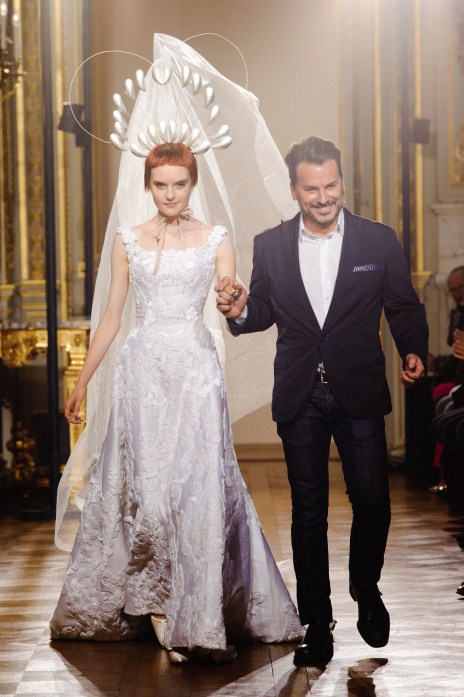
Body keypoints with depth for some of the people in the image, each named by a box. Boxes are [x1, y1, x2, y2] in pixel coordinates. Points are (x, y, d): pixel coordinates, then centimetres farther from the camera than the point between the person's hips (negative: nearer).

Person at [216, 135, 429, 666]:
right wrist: (240, 311, -13)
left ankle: (367, 594, 32)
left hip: (360, 395, -1)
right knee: (308, 511, 8)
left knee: (373, 504, 3)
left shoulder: (379, 240, -2)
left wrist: (413, 351, -15)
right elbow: (265, 312, 9)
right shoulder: (269, 246, 1)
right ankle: (316, 622, 18)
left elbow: (404, 307, 2)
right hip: (300, 398, 1)